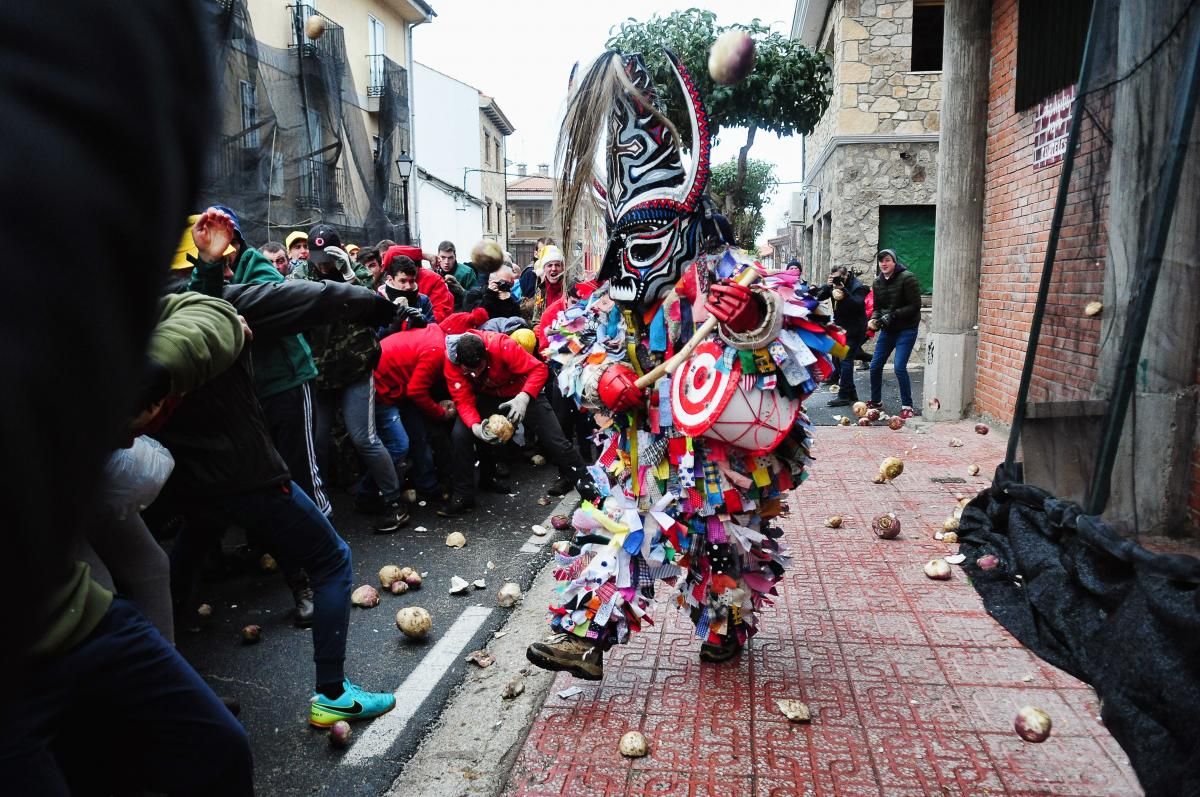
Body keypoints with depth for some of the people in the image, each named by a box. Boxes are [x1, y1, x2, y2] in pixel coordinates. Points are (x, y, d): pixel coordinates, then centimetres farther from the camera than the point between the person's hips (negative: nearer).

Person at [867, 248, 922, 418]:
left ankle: (907, 407, -3)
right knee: (875, 366, 6)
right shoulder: (878, 282, 5)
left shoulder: (907, 278, -14)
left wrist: (893, 315, -22)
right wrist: (874, 319, -9)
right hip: (887, 330, 7)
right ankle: (876, 402, 25)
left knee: (899, 367, -15)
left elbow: (915, 306, -16)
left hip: (906, 329, -6)